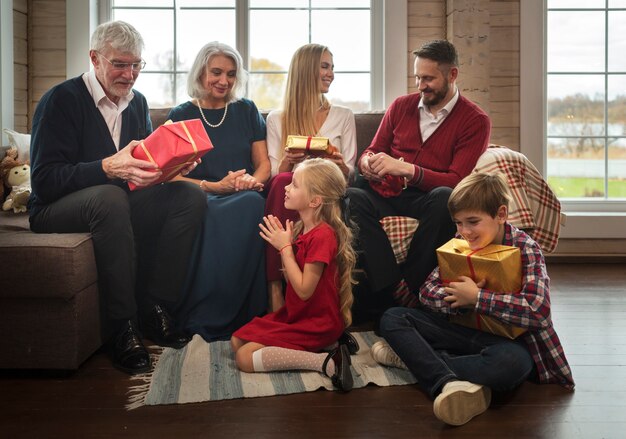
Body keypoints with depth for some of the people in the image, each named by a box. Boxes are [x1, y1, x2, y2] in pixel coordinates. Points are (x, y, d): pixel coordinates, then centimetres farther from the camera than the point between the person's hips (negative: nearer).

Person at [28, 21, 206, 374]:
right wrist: (109, 169, -34)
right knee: (110, 197, -39)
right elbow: (44, 180, -20)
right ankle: (122, 328, -31)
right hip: (57, 210, -6)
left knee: (191, 196, -18)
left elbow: (149, 161, 9)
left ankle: (155, 310, -17)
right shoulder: (62, 100, -10)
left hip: (120, 204, 6)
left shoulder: (137, 102, 12)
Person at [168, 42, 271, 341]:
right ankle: (205, 318, -32)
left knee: (251, 204, -36)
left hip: (243, 196, 2)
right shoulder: (181, 115, 11)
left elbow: (264, 164, 15)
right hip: (199, 197, -1)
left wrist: (253, 180, -9)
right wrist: (216, 186, -13)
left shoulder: (246, 111, 18)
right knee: (211, 213, -39)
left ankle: (244, 314, -32)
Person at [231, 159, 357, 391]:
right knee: (237, 341, 11)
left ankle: (327, 362, -16)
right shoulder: (302, 228, 4)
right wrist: (282, 242, -6)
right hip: (294, 313, 10)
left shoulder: (322, 235, -24)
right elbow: (291, 280, 6)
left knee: (245, 358, -13)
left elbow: (304, 290, -24)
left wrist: (285, 247, -19)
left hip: (316, 323, -10)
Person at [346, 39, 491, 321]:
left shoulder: (475, 121, 3)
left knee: (445, 198, -38)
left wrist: (405, 168, -22)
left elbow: (456, 181, -8)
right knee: (351, 198, -31)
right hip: (386, 195, 3)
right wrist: (367, 161, -6)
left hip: (426, 200, -3)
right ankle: (389, 291, -34)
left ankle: (407, 286, -27)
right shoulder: (401, 106, 16)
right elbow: (373, 150, 21)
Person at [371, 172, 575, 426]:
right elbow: (427, 291, 0)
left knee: (508, 362, -42)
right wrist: (458, 297, -22)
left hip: (511, 340, -5)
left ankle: (416, 359, -23)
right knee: (392, 319, -10)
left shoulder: (526, 250, -13)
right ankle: (450, 384, -33)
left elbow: (538, 311, -28)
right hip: (470, 332, 6)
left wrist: (476, 297, -24)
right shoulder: (462, 245, 2)